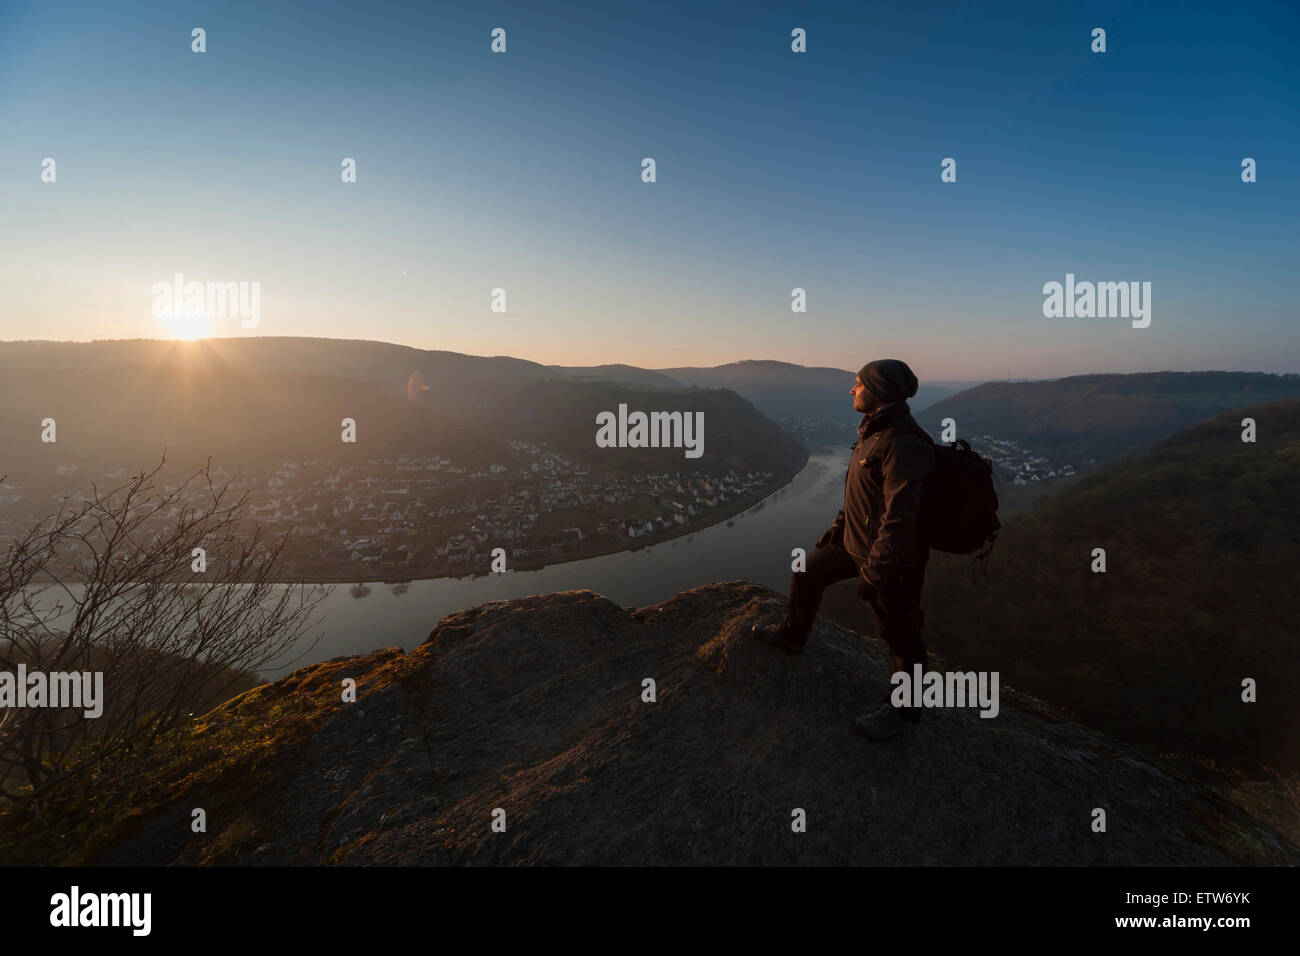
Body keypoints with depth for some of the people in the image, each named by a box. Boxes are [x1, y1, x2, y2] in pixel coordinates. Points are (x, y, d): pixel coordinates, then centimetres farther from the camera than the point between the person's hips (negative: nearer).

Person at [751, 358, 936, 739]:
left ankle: (903, 709, 27)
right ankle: (792, 634, 45)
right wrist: (836, 528, 22)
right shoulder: (872, 431, 4)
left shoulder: (903, 444, -28)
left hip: (892, 558, -10)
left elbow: (899, 519, -31)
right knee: (807, 573, 22)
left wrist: (874, 573, -28)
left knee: (899, 635, 7)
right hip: (855, 541, 10)